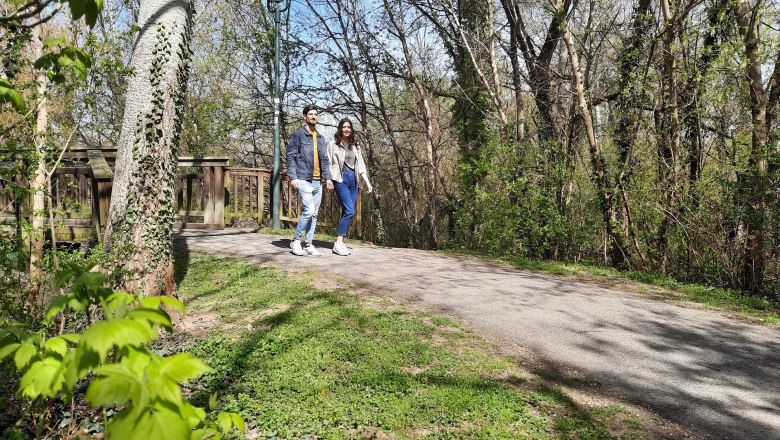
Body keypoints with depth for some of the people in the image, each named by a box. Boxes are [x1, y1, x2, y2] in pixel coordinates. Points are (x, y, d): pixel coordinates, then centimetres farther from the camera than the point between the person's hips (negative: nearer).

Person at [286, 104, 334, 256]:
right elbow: (290, 157, -6)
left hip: (318, 181, 6)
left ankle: (308, 243, 14)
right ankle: (296, 239, 3)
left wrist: (327, 177, 7)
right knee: (309, 210, -15)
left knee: (314, 213, 6)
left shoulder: (321, 138, 17)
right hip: (304, 180, -6)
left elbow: (324, 160, 18)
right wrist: (293, 177, -15)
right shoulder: (298, 135, -1)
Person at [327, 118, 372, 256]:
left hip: (353, 180, 6)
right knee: (350, 211, -17)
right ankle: (338, 243, -13)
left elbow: (361, 165, 17)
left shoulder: (355, 146, 17)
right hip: (341, 179, -6)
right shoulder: (333, 144, 1)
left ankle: (340, 242, 11)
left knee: (347, 213, 4)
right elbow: (328, 163, -3)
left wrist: (367, 182, 10)